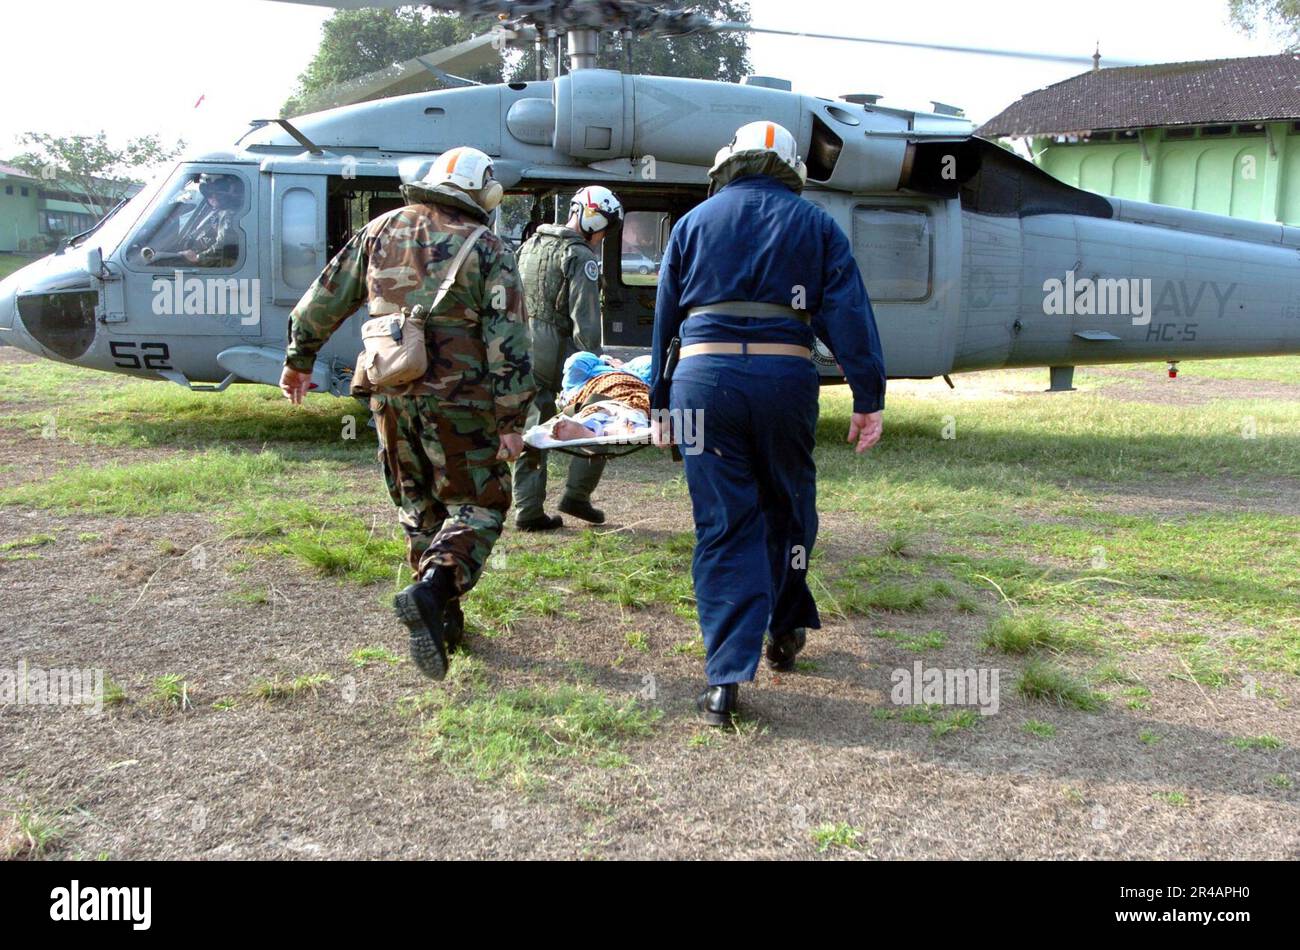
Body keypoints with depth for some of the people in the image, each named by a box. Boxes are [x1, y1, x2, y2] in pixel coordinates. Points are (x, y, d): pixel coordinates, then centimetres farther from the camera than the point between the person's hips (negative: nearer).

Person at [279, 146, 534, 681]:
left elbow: (323, 301, 16)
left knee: (419, 508, 17)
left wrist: (299, 360, 28)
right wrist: (512, 421, -8)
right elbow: (508, 343, -10)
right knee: (479, 504, 6)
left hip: (392, 397, 5)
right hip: (459, 401, -5)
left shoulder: (380, 232, 11)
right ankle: (435, 588, -18)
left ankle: (443, 618, 24)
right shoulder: (488, 249, -3)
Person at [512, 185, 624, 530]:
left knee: (531, 429, 11)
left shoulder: (530, 245, 16)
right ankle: (576, 495, 7)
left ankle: (528, 509, 13)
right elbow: (585, 319, -17)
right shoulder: (580, 256, -10)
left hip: (524, 349, 8)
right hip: (558, 352, -8)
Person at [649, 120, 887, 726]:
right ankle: (786, 631, 35)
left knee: (723, 524, 3)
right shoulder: (815, 224, 14)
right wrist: (868, 399, 2)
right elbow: (849, 315, 4)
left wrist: (660, 402, 21)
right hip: (785, 375, 0)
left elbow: (665, 317, 17)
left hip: (703, 375, 0)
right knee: (787, 509, 19)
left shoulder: (693, 221, 17)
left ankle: (726, 678, -1)